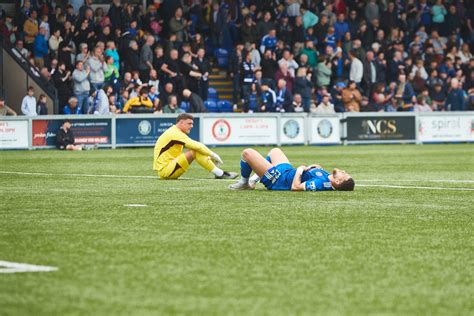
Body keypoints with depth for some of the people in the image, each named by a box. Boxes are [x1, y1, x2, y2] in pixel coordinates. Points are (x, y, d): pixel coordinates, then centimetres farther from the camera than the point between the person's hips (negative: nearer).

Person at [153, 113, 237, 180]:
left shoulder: (175, 133, 16)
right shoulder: (175, 133, -15)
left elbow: (195, 146, 18)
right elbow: (196, 146, -19)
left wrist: (210, 156, 7)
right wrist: (212, 154, -10)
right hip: (164, 171, -10)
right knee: (195, 152, -20)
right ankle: (220, 174, -16)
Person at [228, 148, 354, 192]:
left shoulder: (321, 183, -37)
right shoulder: (326, 177, -11)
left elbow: (295, 187, -37)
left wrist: (299, 170, -24)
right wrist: (314, 168, -8)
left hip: (277, 179, -9)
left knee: (247, 153, -6)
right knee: (275, 151, 35)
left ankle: (244, 182, 21)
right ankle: (254, 179, 37)